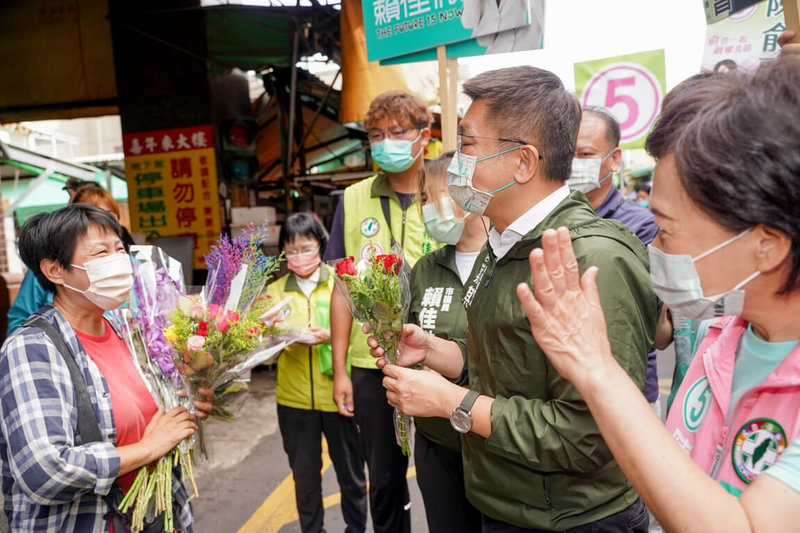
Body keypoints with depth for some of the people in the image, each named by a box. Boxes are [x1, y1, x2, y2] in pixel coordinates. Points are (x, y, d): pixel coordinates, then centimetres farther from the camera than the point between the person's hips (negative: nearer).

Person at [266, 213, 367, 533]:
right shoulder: (275, 290, 5)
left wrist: (330, 336, -24)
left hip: (337, 395, -1)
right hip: (294, 398, 2)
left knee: (350, 472, 13)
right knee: (304, 476, 16)